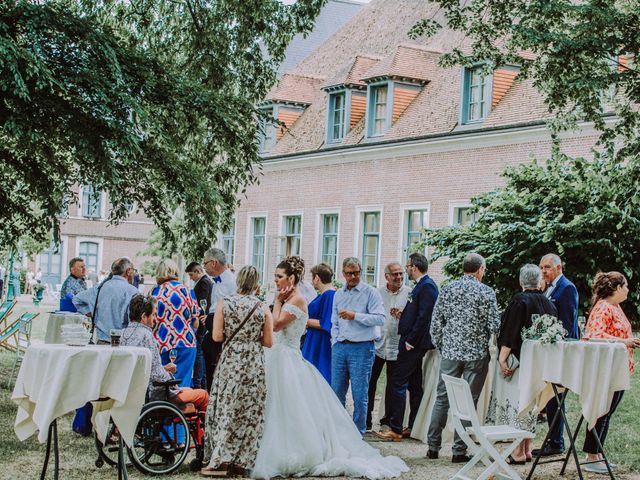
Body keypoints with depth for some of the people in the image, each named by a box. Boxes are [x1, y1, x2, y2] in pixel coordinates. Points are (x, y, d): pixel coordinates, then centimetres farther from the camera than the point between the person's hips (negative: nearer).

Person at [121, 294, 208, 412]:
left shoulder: (126, 332, 7)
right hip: (153, 394, -10)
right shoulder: (145, 335, -20)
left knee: (189, 390, 26)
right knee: (203, 395, 1)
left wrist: (164, 368, 13)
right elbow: (155, 373, -23)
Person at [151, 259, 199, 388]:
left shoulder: (154, 293, 4)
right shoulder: (187, 290, 1)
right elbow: (196, 323, 1)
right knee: (181, 385, -2)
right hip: (185, 344, -2)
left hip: (161, 345, 2)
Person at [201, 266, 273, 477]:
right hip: (255, 363, 0)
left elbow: (217, 336, -6)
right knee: (250, 411, 7)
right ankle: (241, 461, 10)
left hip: (230, 360, 0)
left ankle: (220, 461, 1)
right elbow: (268, 342, 0)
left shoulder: (224, 303, -3)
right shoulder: (263, 308, -1)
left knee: (225, 408, 6)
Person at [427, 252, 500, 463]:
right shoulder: (486, 292, -7)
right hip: (476, 354, -3)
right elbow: (495, 326, -7)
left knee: (442, 399, 11)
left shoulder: (447, 290, 3)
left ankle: (433, 447, 14)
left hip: (450, 352, 3)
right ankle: (459, 451, 5)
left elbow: (435, 323, 4)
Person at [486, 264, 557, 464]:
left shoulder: (519, 300, -13)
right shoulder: (549, 304, 6)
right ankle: (527, 450, 19)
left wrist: (503, 358, -17)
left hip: (519, 360, -7)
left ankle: (518, 453, -4)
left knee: (517, 402, -3)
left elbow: (510, 333, -17)